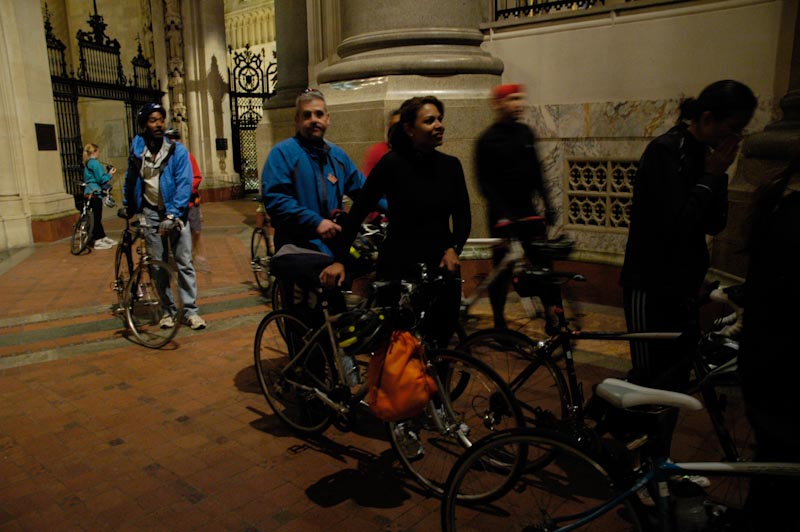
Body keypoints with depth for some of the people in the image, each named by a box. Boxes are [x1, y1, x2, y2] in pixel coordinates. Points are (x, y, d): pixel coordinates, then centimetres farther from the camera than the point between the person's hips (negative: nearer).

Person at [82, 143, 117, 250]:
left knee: (97, 216, 15)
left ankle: (103, 237, 23)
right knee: (97, 217, -6)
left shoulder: (87, 164, 17)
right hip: (95, 192, -10)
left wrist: (107, 173, 16)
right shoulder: (95, 163, -13)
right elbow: (100, 179, -16)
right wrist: (110, 174, -3)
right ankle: (97, 241, -3)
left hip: (90, 192, 10)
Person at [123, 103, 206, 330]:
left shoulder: (177, 151, -8)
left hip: (175, 212, -2)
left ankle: (191, 310, 3)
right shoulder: (136, 150, 2)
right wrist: (127, 207, 22)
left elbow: (184, 185, -15)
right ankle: (167, 310, 15)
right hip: (150, 212, 3)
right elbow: (130, 180, 16)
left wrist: (172, 215, -23)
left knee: (184, 262, -3)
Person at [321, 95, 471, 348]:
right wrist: (339, 260, -15)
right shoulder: (392, 163, -8)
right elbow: (358, 211, -9)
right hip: (399, 269, -4)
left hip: (442, 268, 4)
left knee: (440, 342, 10)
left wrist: (454, 248, -12)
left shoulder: (451, 165, 5)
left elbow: (463, 216, 7)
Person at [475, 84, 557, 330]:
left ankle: (552, 318, 14)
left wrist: (547, 203, 12)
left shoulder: (526, 133, 8)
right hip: (503, 214, -5)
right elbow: (485, 183, -11)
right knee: (502, 268, 2)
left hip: (528, 210, 5)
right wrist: (502, 214, -19)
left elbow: (535, 171, 14)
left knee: (543, 262, 3)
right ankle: (499, 322, 18)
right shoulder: (487, 140, -8)